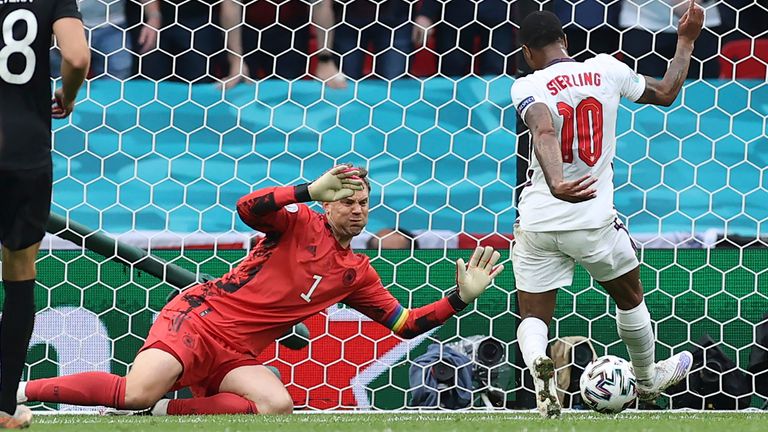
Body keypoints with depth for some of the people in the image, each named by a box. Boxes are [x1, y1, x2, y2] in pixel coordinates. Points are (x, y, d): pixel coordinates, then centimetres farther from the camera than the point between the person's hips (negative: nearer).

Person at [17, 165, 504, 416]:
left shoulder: (357, 274, 15)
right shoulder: (300, 224, 0)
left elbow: (406, 324, 16)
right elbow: (248, 207, -20)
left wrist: (461, 298, 5)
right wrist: (312, 190, -25)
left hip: (236, 354, 5)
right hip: (199, 317, -5)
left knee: (277, 404, -28)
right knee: (139, 392, -29)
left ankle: (168, 412, -16)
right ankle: (22, 390, -16)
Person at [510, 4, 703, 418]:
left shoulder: (528, 87, -8)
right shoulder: (606, 70, -1)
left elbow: (544, 131, -29)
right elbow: (666, 92, 14)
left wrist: (556, 185, -45)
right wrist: (686, 40, 26)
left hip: (539, 223, -2)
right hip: (594, 221, 2)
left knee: (534, 317, 8)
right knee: (630, 299, 27)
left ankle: (537, 362, -25)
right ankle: (647, 379, 45)